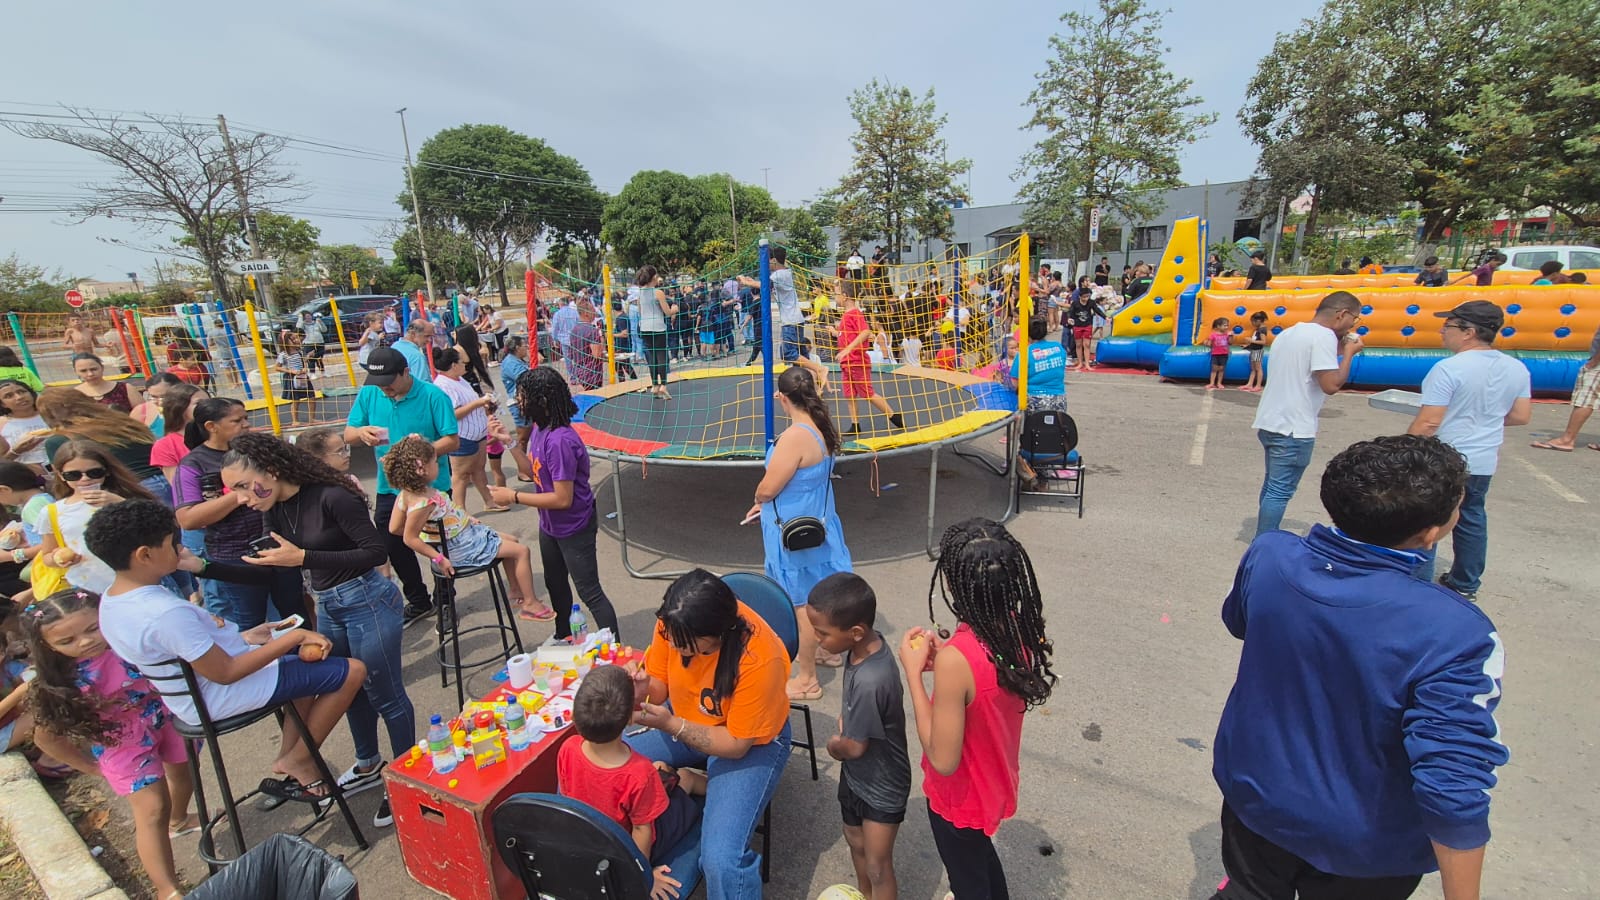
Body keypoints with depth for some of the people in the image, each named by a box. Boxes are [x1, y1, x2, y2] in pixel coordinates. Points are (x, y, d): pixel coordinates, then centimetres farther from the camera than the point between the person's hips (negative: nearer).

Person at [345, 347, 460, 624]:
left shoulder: (432, 396, -15)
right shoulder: (368, 394, -1)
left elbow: (452, 440, -16)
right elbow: (347, 434, 2)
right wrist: (362, 432, -21)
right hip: (389, 489, 5)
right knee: (394, 548, 17)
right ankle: (418, 601, 38)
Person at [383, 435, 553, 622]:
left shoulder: (407, 493, -3)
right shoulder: (423, 502, -32)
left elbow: (394, 528, 4)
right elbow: (410, 538, -29)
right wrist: (439, 559, -22)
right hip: (464, 547, -10)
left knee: (512, 541, 23)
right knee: (522, 551, -5)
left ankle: (516, 591, 35)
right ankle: (530, 603, 6)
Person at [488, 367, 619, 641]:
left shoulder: (559, 441, -32)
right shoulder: (539, 429, -4)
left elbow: (563, 499, -29)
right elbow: (531, 473, 6)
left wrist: (514, 497, -21)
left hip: (574, 528, -10)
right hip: (550, 525, 10)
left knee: (589, 592, 2)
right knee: (555, 583, 27)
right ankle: (563, 637, 50)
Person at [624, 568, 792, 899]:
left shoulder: (760, 659, -35)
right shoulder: (674, 624, -22)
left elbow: (737, 744, -23)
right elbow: (659, 684, -5)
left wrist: (671, 725, -33)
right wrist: (642, 691, -29)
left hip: (751, 741, -5)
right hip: (682, 720, 5)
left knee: (721, 860, -24)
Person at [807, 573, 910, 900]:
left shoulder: (869, 682, -41)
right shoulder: (868, 643, -16)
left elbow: (853, 747, -25)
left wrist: (833, 745, -6)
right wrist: (846, 724, -6)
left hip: (882, 787, -8)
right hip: (856, 774, 8)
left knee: (878, 867, 14)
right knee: (856, 841, 29)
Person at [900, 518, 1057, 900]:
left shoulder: (955, 661, -40)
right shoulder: (1019, 628, -18)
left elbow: (943, 760, -28)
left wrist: (913, 671, -26)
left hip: (961, 796, -6)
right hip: (996, 779, 6)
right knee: (982, 854, 36)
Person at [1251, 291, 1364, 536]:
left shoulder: (1289, 332, 14)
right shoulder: (1323, 335, -13)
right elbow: (1331, 384, -19)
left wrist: (1336, 352, 19)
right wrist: (1349, 352, -5)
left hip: (1270, 422, 9)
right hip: (1293, 428, -9)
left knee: (1272, 485, 19)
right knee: (1280, 492, -4)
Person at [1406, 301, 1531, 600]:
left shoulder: (1448, 368, -19)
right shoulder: (1517, 369, 3)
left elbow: (1427, 423, -21)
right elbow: (1521, 416, 10)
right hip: (1484, 462, 7)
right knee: (1471, 521, 18)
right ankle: (1465, 585, 30)